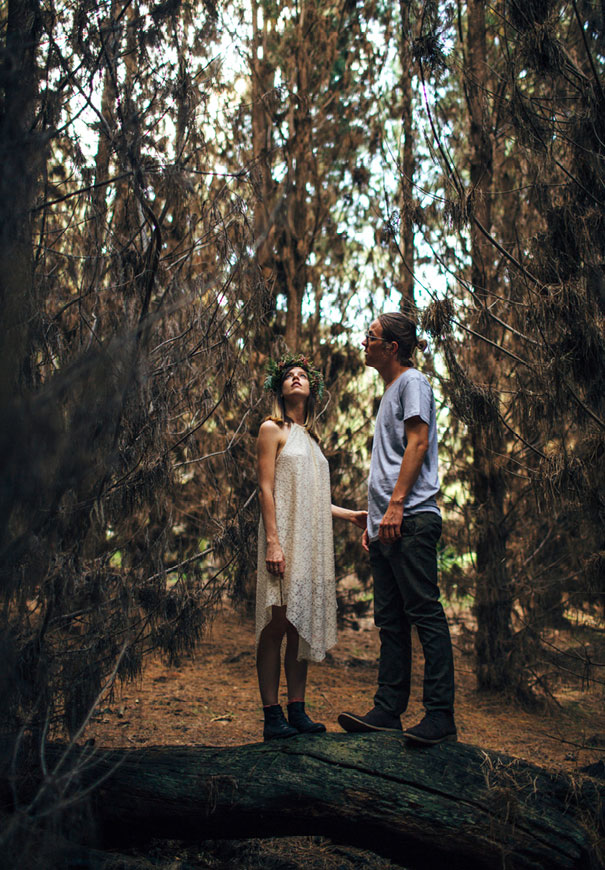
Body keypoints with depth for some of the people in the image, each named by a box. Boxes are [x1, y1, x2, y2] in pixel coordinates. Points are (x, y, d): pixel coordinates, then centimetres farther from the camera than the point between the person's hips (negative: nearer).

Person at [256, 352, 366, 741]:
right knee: (277, 625, -6)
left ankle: (298, 711, 11)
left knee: (303, 627, 6)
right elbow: (267, 489, -7)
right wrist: (272, 541, -16)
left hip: (313, 544, 7)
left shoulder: (311, 437, 21)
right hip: (285, 538, -6)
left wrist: (350, 514, 20)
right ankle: (273, 716, -1)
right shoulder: (273, 429, 2)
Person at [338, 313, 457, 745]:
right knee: (391, 620, 8)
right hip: (387, 525, 10)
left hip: (412, 519, -10)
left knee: (425, 613, -9)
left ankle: (440, 715, -6)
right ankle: (388, 710, 12)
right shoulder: (390, 391, 26)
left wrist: (396, 504, -20)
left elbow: (418, 444, -13)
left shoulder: (413, 382, 0)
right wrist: (373, 519, 21)